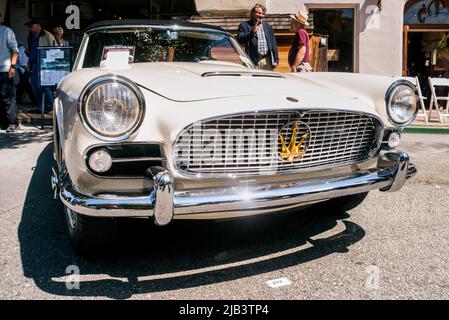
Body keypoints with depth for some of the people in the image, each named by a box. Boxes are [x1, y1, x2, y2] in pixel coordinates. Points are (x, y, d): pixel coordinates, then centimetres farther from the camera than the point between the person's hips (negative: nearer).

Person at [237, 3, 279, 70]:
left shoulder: (268, 26, 19)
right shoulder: (244, 25, 5)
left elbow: (273, 44, 17)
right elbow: (239, 40, -10)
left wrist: (276, 60, 10)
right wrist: (252, 32, -19)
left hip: (267, 60, 4)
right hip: (253, 61, -4)